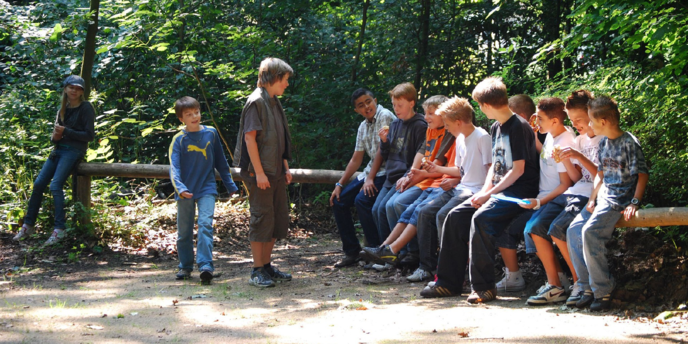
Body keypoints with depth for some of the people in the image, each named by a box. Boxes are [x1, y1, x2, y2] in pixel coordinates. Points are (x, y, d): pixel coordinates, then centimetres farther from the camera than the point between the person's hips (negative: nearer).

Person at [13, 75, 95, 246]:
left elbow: (89, 135, -11)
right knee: (38, 184, -1)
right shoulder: (63, 110, 15)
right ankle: (28, 225, 9)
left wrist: (66, 131, -15)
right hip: (59, 149, 7)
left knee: (55, 186, -20)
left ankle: (59, 229, -17)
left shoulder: (86, 108, -6)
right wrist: (55, 137, -5)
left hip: (74, 150, -7)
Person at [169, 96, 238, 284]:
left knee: (205, 224, -16)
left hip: (207, 189, 0)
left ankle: (206, 266, -22)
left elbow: (220, 161, 13)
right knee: (184, 231, 9)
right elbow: (174, 167, -14)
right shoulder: (179, 140, -5)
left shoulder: (211, 133, 3)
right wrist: (179, 188, -31)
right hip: (186, 192, 0)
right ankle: (185, 267, 24)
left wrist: (230, 185, 17)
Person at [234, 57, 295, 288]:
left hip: (276, 172, 9)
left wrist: (285, 167, 17)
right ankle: (257, 271, 1)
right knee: (262, 218, -5)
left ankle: (267, 265, 21)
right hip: (260, 172, -9)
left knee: (279, 219, 11)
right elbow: (250, 138, -17)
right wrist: (259, 173, -19)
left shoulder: (274, 102, 16)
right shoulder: (256, 101, -12)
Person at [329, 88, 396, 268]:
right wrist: (340, 184, 11)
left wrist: (370, 178, -20)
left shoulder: (385, 116, -11)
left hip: (385, 172, -9)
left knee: (362, 200, -29)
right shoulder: (363, 126, 15)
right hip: (370, 171, 9)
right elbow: (356, 160, 17)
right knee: (338, 200, 2)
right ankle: (351, 251, 8)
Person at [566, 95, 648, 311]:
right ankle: (588, 288, -1)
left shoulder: (630, 143, -11)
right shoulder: (604, 142, 13)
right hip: (603, 197, 9)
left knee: (590, 232, -26)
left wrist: (634, 203, -19)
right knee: (573, 231, -6)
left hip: (620, 200, -9)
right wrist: (592, 199, 5)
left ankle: (603, 292, -18)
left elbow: (643, 174, -10)